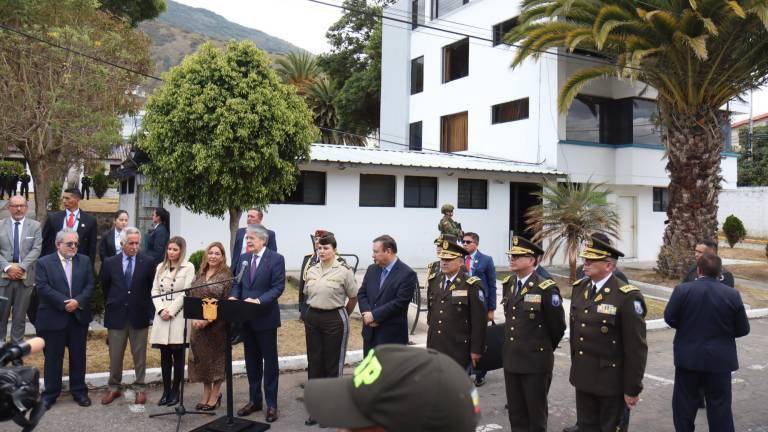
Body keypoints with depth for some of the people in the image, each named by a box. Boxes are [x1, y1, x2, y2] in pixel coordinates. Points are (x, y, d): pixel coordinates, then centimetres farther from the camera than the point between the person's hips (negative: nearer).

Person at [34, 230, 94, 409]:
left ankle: (79, 391, 22)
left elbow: (90, 285, 0)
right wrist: (64, 303, -19)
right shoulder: (44, 263, -2)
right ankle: (50, 394, 20)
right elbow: (42, 287, -12)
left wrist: (78, 301, -16)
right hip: (53, 318, -2)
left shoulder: (85, 261, 7)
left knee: (78, 357, 10)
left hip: (79, 317, 3)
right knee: (53, 358, 7)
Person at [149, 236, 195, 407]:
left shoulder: (188, 267, -3)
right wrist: (161, 310, -6)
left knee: (178, 356, 3)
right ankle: (166, 391, 16)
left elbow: (186, 293, -8)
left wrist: (171, 311, -12)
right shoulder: (160, 267, 13)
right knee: (165, 356, 8)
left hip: (179, 316, -4)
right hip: (162, 316, 4)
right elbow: (155, 291, 9)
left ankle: (175, 391, 12)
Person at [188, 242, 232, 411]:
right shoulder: (200, 275, 10)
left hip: (217, 325, -5)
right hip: (198, 324, 5)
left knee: (216, 358, 5)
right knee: (201, 357, 11)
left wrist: (208, 320, -18)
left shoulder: (226, 276, -8)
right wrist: (194, 318, -6)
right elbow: (191, 297, 10)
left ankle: (215, 396, 20)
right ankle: (206, 394, 26)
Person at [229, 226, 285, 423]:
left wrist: (258, 301, -27)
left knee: (269, 361, 5)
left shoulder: (276, 259, -9)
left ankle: (271, 404, 14)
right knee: (251, 361, 15)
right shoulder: (243, 258, 9)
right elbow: (237, 283, 11)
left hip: (265, 318, -6)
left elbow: (278, 287, -15)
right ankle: (254, 400, 28)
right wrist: (233, 296, -11)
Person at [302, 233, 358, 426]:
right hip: (312, 318, 5)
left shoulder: (344, 270, -9)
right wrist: (315, 312, 13)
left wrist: (342, 316, 7)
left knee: (332, 364, 5)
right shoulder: (311, 271, 6)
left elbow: (353, 297, -1)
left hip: (334, 319, -5)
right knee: (314, 363, 9)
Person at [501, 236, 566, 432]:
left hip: (535, 360, -6)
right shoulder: (508, 284, 5)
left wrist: (545, 349, 6)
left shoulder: (546, 289, -17)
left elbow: (558, 327, -7)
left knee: (536, 411, 10)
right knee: (515, 411, 16)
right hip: (511, 358, 6)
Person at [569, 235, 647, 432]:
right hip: (583, 378, 6)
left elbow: (636, 348, -16)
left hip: (611, 382, -6)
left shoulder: (627, 297, -18)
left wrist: (632, 389, -13)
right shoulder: (579, 288, 3)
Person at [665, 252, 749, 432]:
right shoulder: (732, 294, -8)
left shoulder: (682, 290, -12)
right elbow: (743, 329, -3)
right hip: (720, 360, 1)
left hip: (688, 357, -1)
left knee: (685, 404, 12)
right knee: (720, 405, 10)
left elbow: (669, 318, -8)